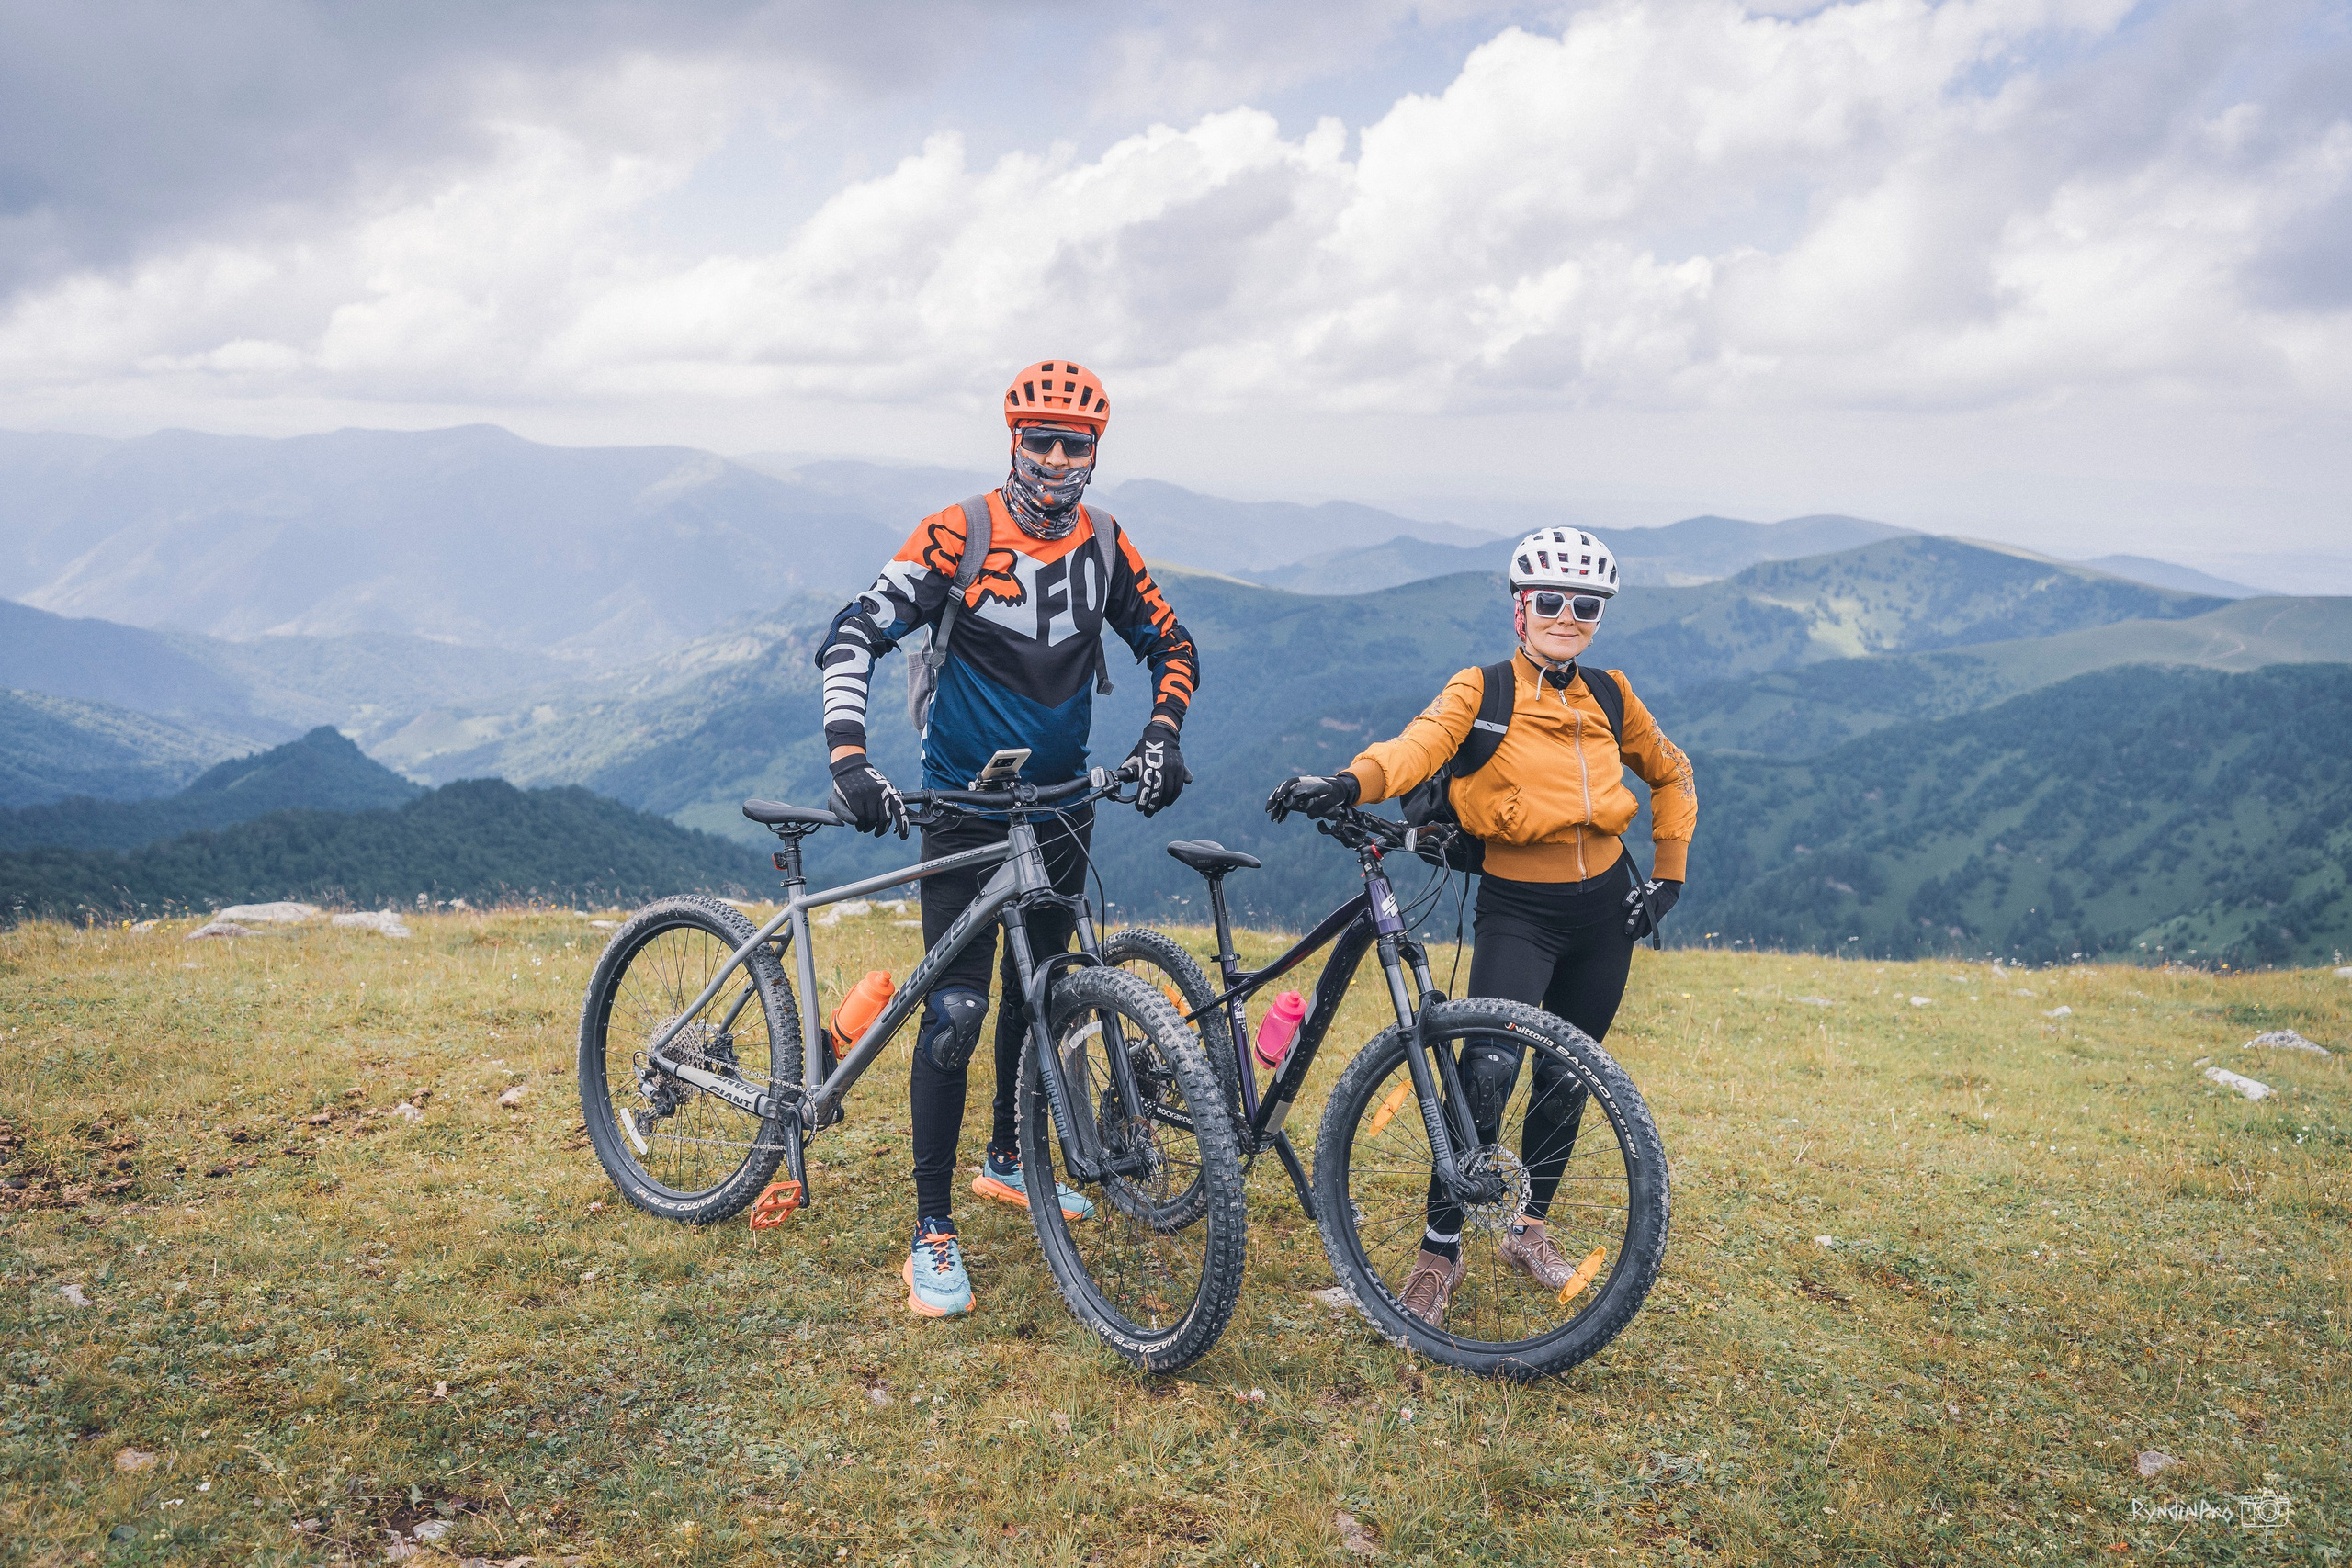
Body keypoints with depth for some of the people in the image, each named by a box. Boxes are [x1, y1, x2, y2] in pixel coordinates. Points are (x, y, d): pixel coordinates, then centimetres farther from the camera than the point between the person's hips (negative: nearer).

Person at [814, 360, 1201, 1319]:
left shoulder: (1105, 547, 0)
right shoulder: (959, 536, -13)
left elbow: (1172, 645, 10)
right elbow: (853, 637, -18)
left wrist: (1162, 735, -9)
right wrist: (848, 756, -32)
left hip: (1061, 803, 5)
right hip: (965, 807, -5)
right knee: (957, 1009, -9)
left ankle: (1009, 1161, 38)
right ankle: (933, 1231, 0)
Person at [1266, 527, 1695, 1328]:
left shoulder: (1610, 697, 7)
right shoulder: (1481, 691, -6)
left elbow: (1671, 774, 22)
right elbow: (1421, 742, -26)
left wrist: (1669, 874, 12)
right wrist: (1349, 784, -47)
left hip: (1604, 908, 5)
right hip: (1517, 908, -4)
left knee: (1566, 1078, 11)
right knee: (1490, 1067, -20)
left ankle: (1528, 1227, 32)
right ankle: (1440, 1247, -7)